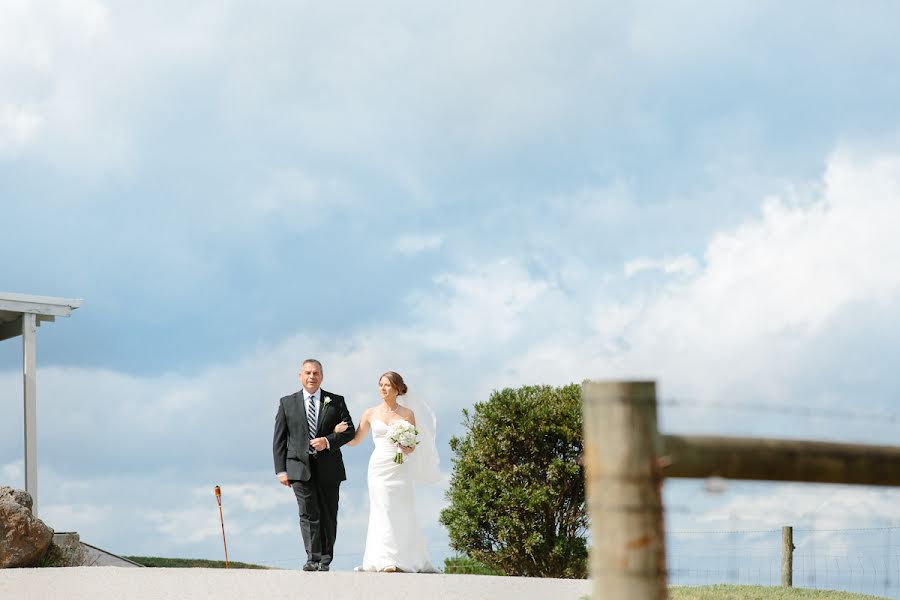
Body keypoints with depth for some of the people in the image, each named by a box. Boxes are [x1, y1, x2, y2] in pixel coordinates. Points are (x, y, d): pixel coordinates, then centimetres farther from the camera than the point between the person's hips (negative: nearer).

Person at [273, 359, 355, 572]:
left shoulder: (336, 402, 8)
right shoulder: (287, 403, 8)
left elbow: (349, 431, 6)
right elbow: (279, 439, 7)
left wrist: (328, 441, -12)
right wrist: (281, 470, -1)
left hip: (329, 467, 1)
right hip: (300, 467, -1)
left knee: (328, 515, 4)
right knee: (308, 514, -10)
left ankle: (325, 560, 12)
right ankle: (313, 558, -15)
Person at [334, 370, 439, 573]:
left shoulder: (407, 414, 5)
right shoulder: (371, 414, 7)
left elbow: (412, 448, 7)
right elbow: (354, 440, 12)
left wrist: (406, 446, -16)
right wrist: (340, 431, -7)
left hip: (400, 468, 0)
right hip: (379, 466, 0)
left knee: (403, 513, -1)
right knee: (383, 512, -6)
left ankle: (409, 560, 10)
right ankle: (386, 561, -8)